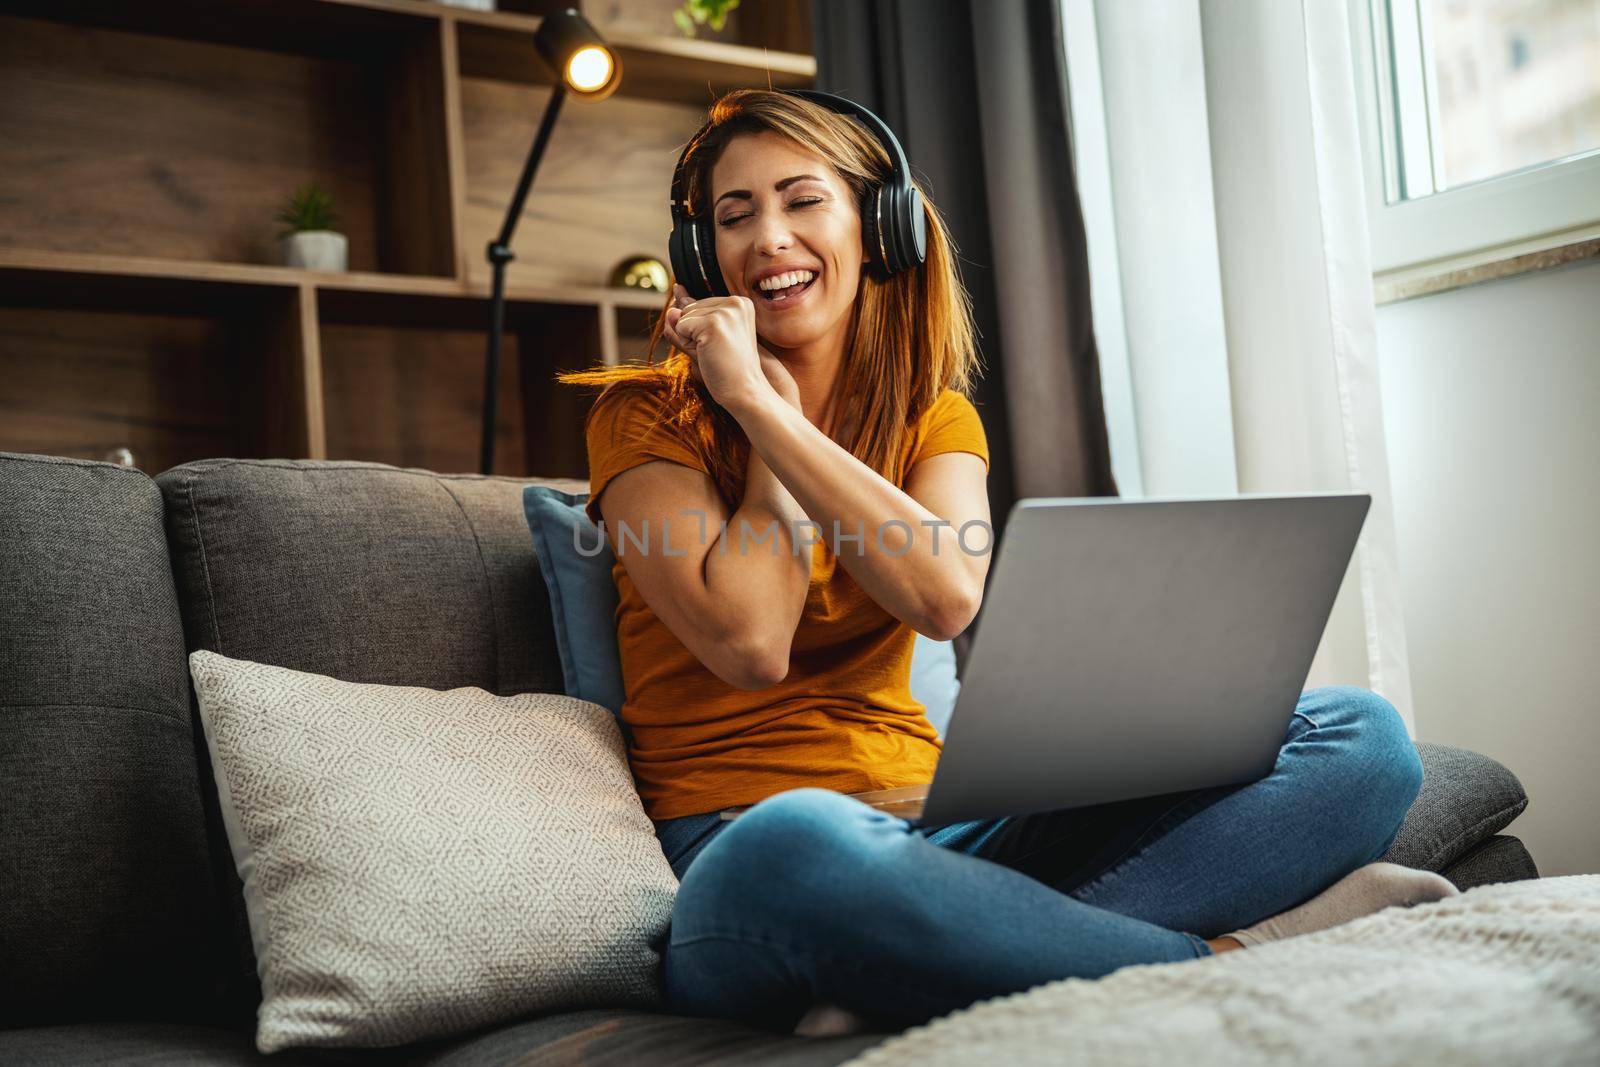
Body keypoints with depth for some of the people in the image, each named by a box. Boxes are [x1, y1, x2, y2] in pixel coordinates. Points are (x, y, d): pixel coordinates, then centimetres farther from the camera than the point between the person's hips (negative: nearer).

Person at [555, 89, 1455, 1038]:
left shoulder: (935, 417, 13)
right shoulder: (647, 417, 3)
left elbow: (948, 597, -11)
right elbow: (747, 643, -14)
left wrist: (759, 405, -9)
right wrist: (769, 406, -4)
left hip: (934, 834, 5)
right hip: (732, 848, -4)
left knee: (1356, 734, -11)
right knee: (795, 849, -44)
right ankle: (1224, 956, -23)